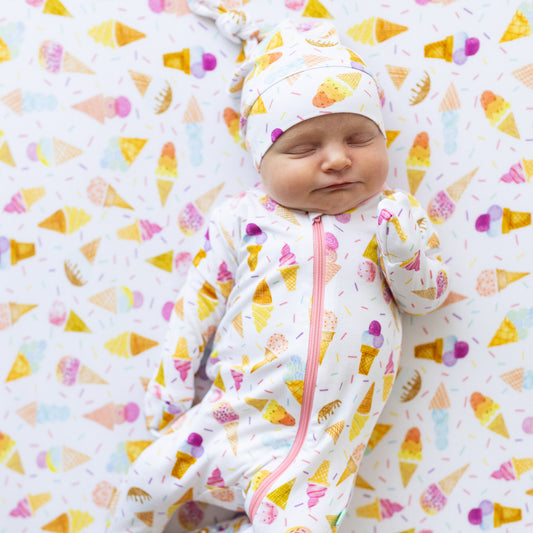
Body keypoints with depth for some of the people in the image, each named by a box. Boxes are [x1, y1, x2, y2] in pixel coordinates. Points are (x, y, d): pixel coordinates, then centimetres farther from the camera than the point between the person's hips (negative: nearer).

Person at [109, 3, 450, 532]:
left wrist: (403, 247, -13)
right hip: (232, 417, 1)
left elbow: (427, 297, 8)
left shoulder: (392, 216, 5)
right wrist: (169, 384, 5)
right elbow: (198, 301, 6)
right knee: (150, 477, -6)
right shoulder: (242, 218, 2)